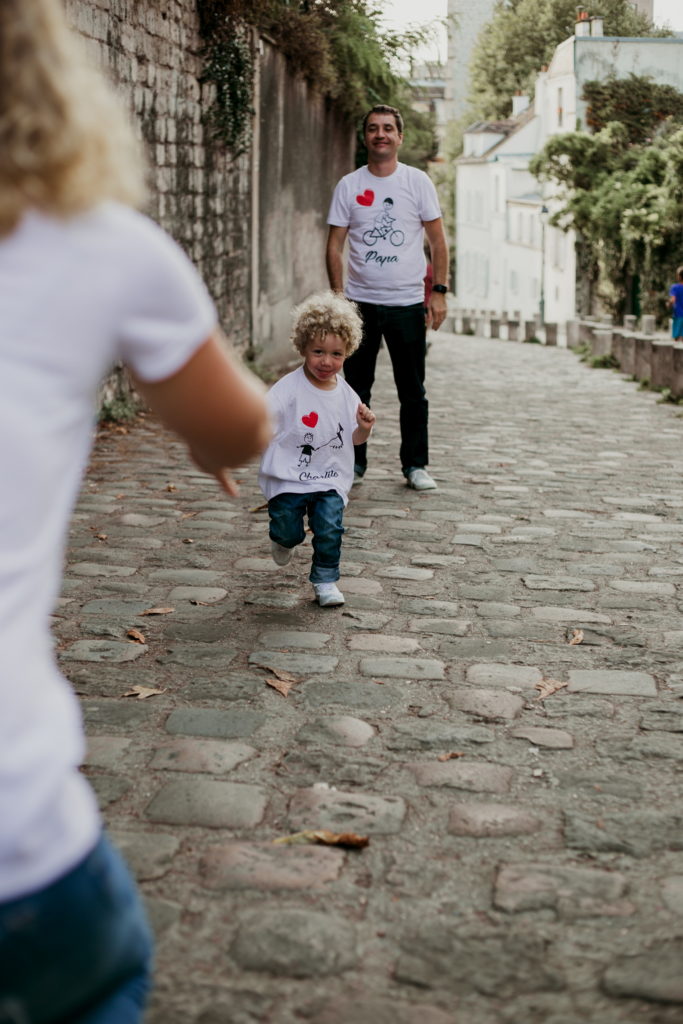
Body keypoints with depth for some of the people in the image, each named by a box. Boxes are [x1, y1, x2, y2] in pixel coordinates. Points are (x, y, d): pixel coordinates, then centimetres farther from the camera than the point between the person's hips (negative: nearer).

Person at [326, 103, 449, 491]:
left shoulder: (418, 182, 2)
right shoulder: (349, 186, 3)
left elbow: (438, 241, 4)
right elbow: (335, 244, 4)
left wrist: (439, 292, -3)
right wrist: (338, 296, -3)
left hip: (407, 302, -1)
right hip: (360, 302, 1)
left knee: (413, 390, 4)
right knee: (356, 387, 7)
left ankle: (416, 465, 14)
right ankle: (353, 463, 18)